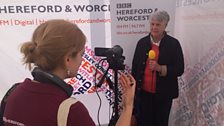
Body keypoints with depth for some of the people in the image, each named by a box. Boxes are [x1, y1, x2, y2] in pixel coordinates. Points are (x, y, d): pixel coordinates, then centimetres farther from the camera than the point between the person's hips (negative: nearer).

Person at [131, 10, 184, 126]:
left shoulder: (173, 44, -6)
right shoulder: (142, 42, 0)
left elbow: (179, 70, -7)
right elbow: (135, 67, 4)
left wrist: (160, 68, -24)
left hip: (163, 94, -1)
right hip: (143, 92, 2)